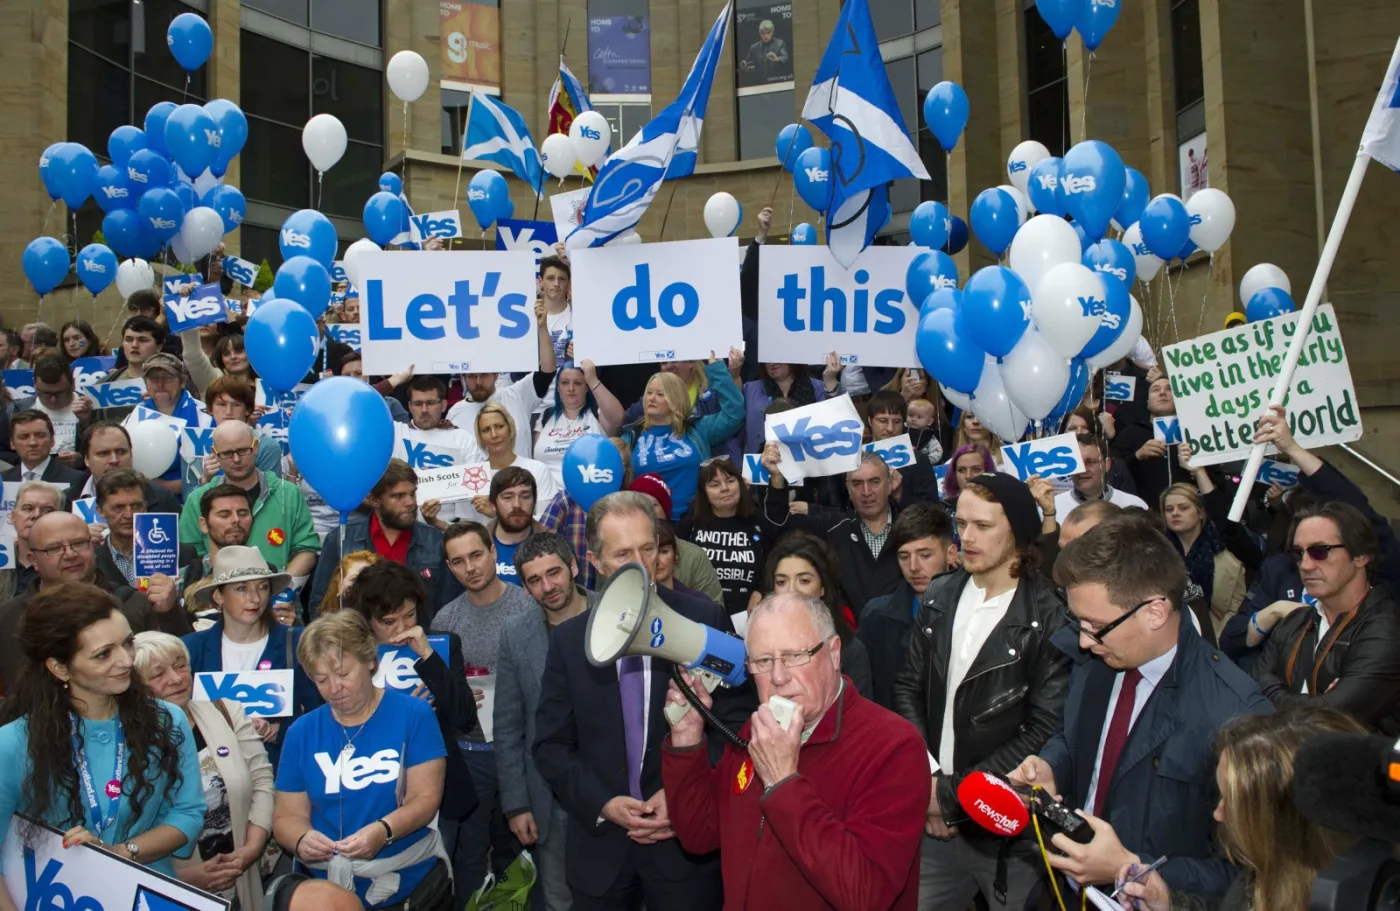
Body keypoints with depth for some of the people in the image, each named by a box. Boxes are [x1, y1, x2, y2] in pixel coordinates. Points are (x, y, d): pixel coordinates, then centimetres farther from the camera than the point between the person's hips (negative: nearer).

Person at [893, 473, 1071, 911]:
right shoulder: (939, 597, 5)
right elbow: (909, 686, 7)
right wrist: (925, 778, -7)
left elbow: (1045, 734, -14)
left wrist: (953, 794, -12)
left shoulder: (1050, 618, -11)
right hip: (935, 819, 4)